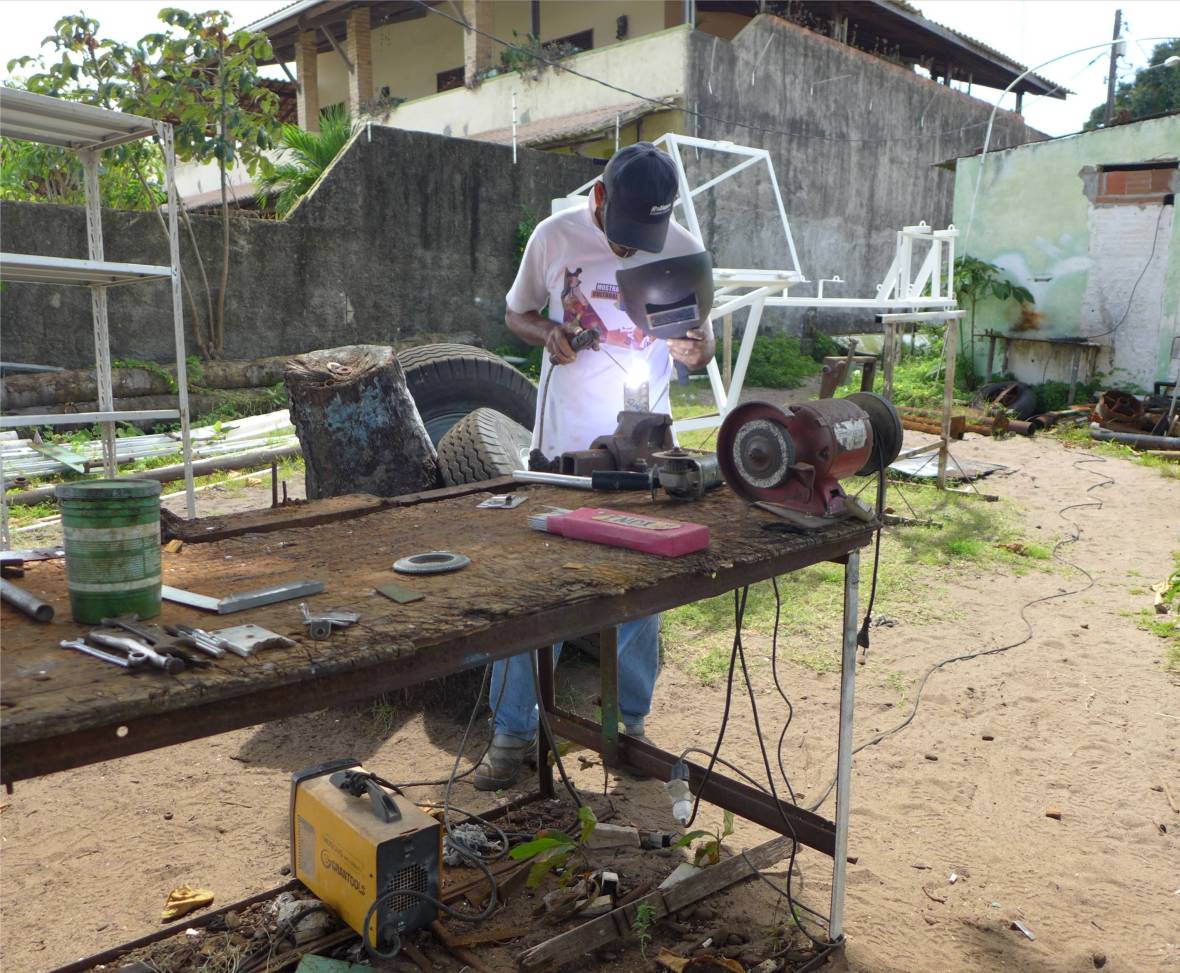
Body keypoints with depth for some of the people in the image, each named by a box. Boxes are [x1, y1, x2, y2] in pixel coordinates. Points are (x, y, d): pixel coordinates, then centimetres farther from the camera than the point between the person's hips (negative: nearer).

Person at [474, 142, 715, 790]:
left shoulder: (683, 249, -1)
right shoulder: (555, 237, -2)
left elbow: (701, 340, 7)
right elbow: (516, 313, 11)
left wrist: (695, 348, -18)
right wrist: (547, 335, -12)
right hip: (562, 444, -1)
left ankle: (630, 723, 27)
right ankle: (513, 732, 15)